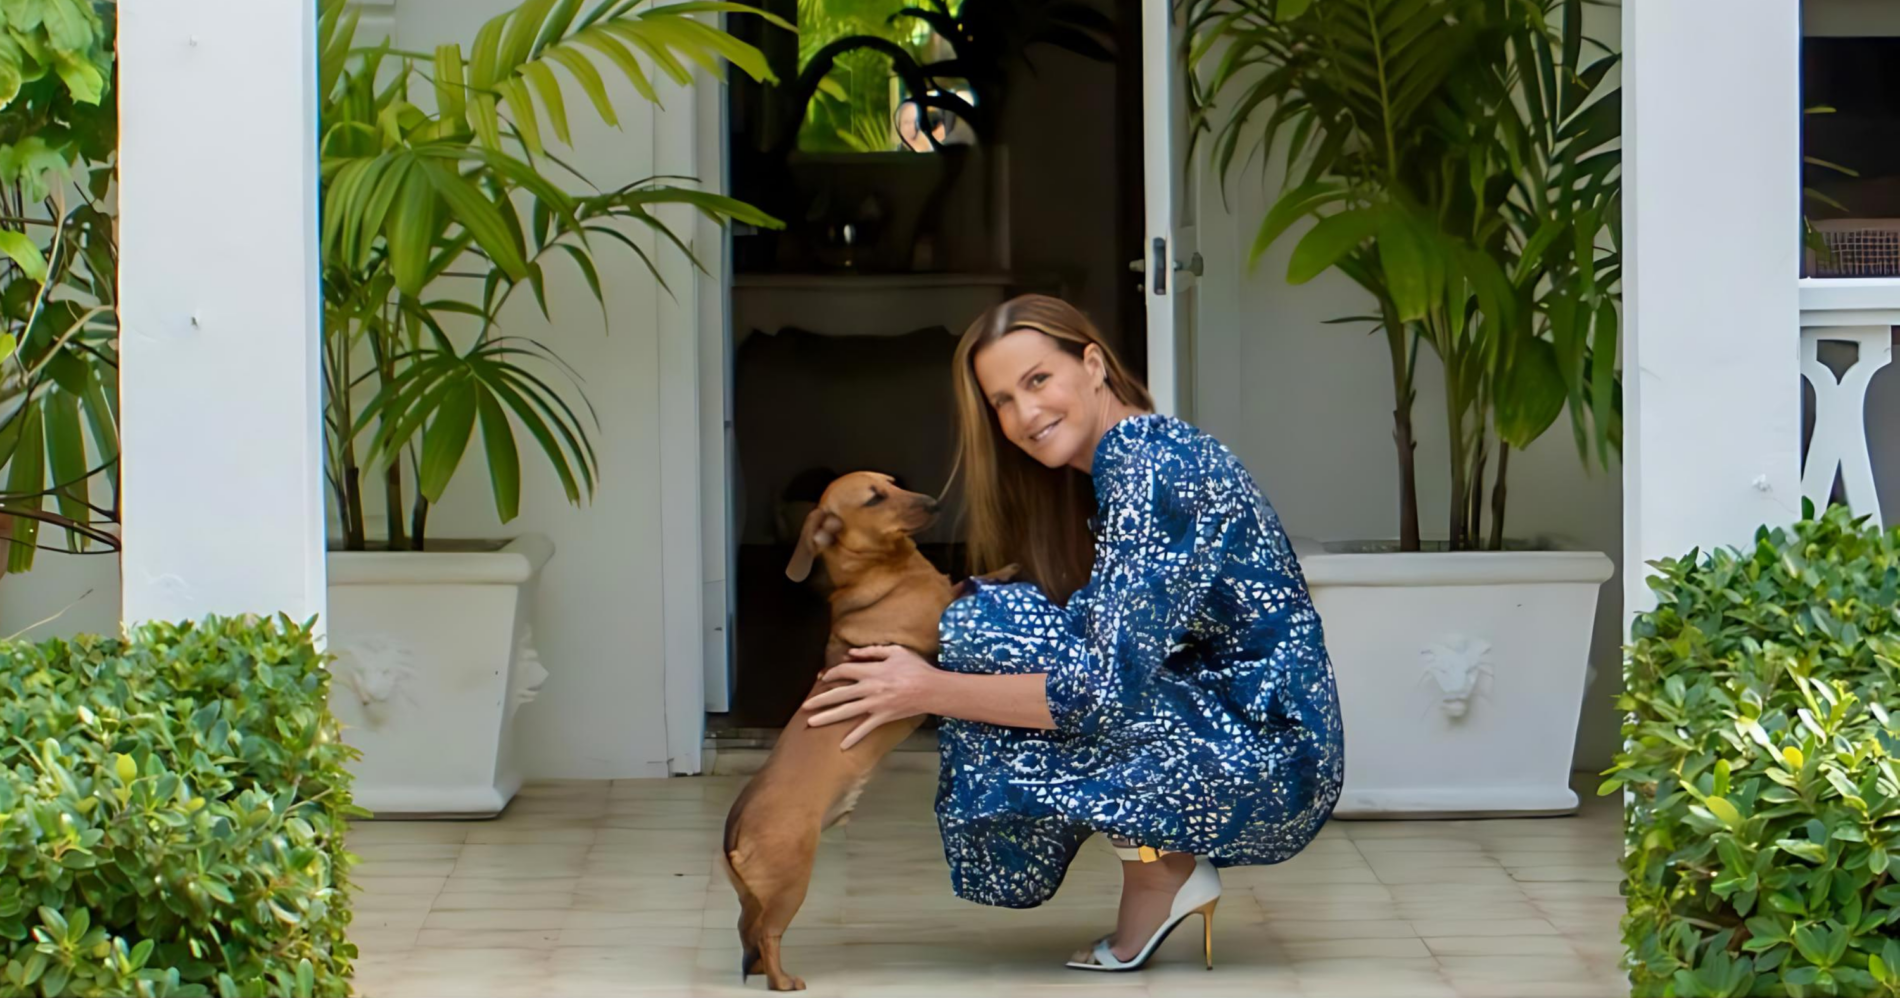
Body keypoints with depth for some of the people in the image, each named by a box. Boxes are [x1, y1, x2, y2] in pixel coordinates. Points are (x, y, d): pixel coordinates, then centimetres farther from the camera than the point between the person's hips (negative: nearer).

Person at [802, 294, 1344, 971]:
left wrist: (932, 691, -14)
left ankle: (1156, 870, -5)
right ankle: (1165, 864, 9)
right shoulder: (1125, 461, 14)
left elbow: (1108, 690, -22)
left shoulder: (1148, 469, -16)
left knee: (978, 630, -13)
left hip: (1268, 763, -10)